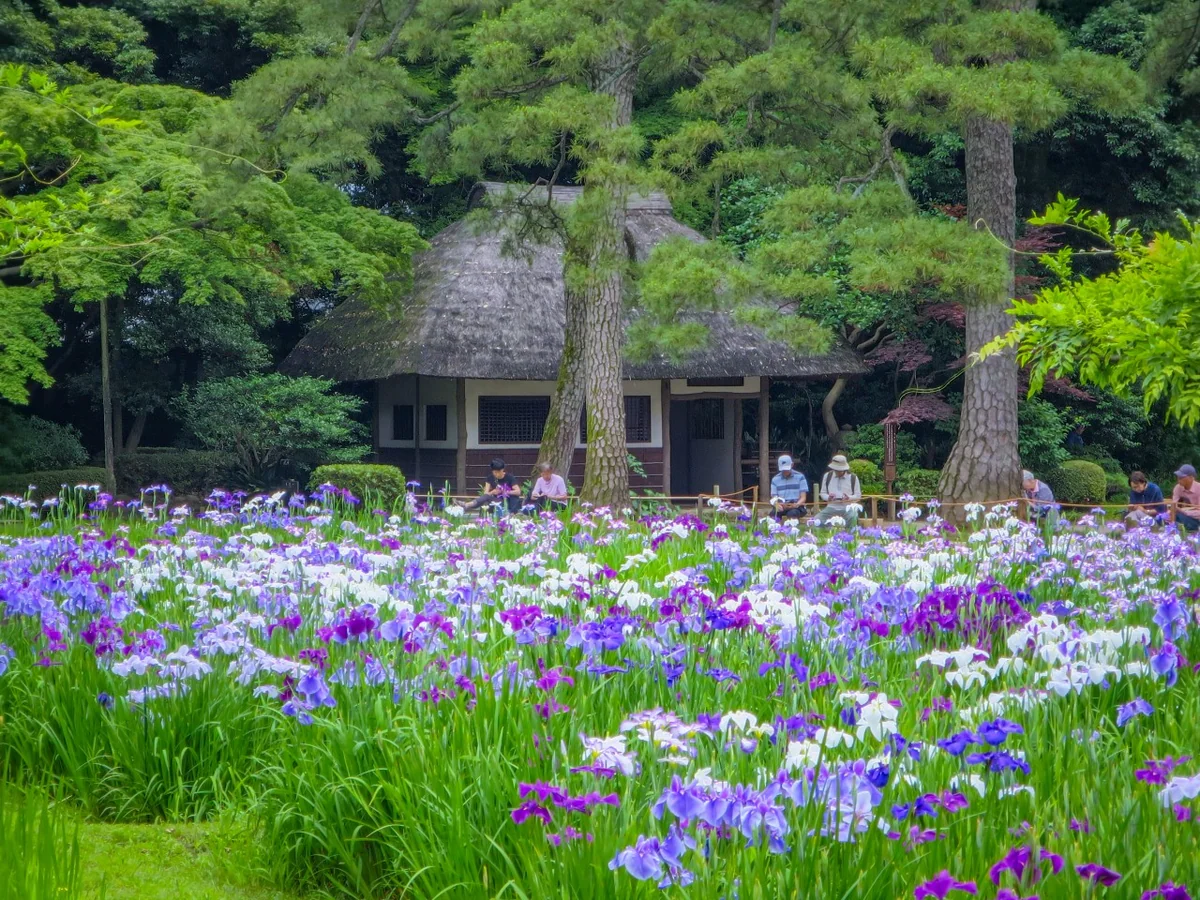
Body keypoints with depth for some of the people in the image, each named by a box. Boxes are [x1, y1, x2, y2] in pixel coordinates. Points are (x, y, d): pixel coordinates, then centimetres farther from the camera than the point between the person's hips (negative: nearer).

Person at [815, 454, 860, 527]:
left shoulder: (853, 478, 0)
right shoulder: (827, 476, 6)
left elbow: (858, 496, 4)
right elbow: (823, 493, 13)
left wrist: (849, 498, -18)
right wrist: (828, 497, -12)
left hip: (847, 508, -2)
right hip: (831, 508, 2)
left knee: (853, 517, -37)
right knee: (816, 520, -23)